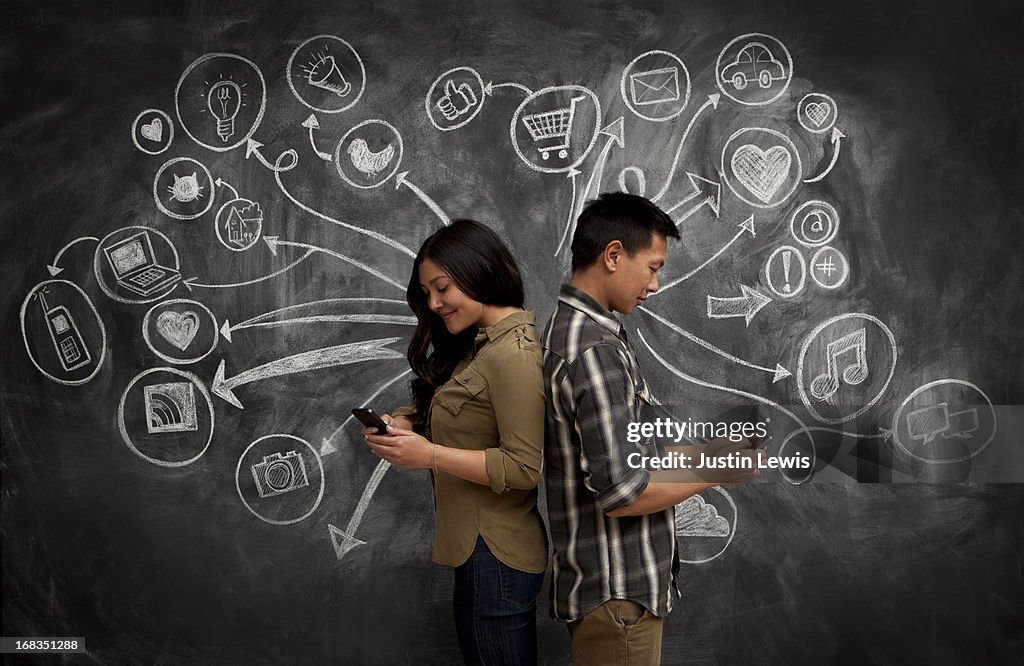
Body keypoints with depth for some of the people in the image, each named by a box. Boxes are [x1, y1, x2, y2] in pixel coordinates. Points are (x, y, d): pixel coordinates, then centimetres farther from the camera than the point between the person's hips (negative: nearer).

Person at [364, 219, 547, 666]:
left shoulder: (513, 353, -18)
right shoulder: (483, 342, 13)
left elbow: (525, 467, -23)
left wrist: (429, 455, -23)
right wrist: (406, 426, -1)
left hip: (495, 556, -10)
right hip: (480, 547, 10)